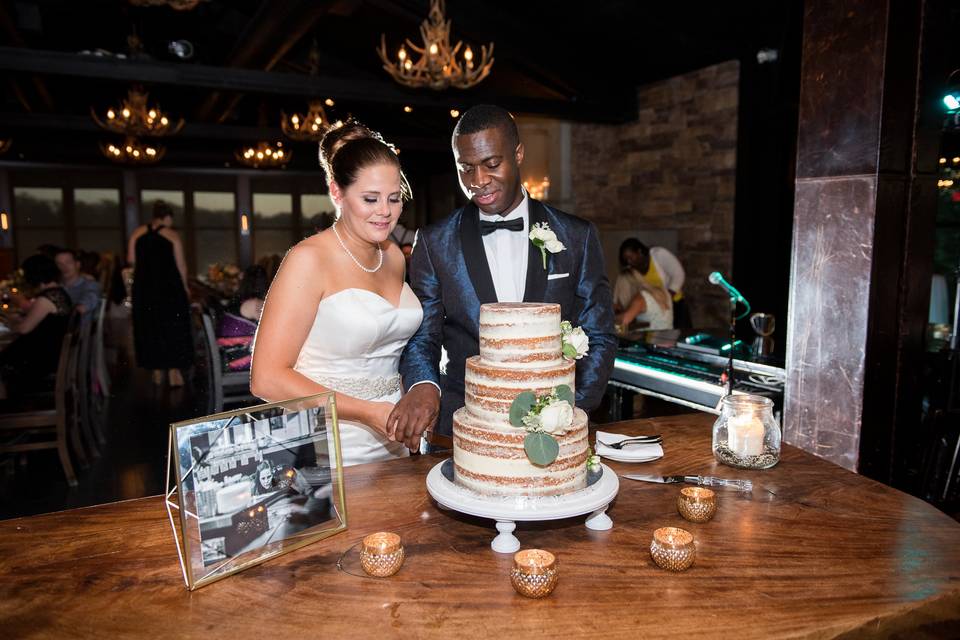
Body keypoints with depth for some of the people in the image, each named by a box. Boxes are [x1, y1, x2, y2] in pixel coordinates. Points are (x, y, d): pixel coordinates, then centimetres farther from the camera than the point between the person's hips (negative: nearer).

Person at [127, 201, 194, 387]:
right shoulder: (172, 236, -4)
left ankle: (157, 371, 16)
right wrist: (184, 286, 6)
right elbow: (181, 264, -4)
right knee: (172, 327, 3)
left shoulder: (137, 234, 4)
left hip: (144, 287, 3)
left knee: (149, 328, 12)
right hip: (170, 287, -3)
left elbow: (131, 260, 1)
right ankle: (174, 371, -1)